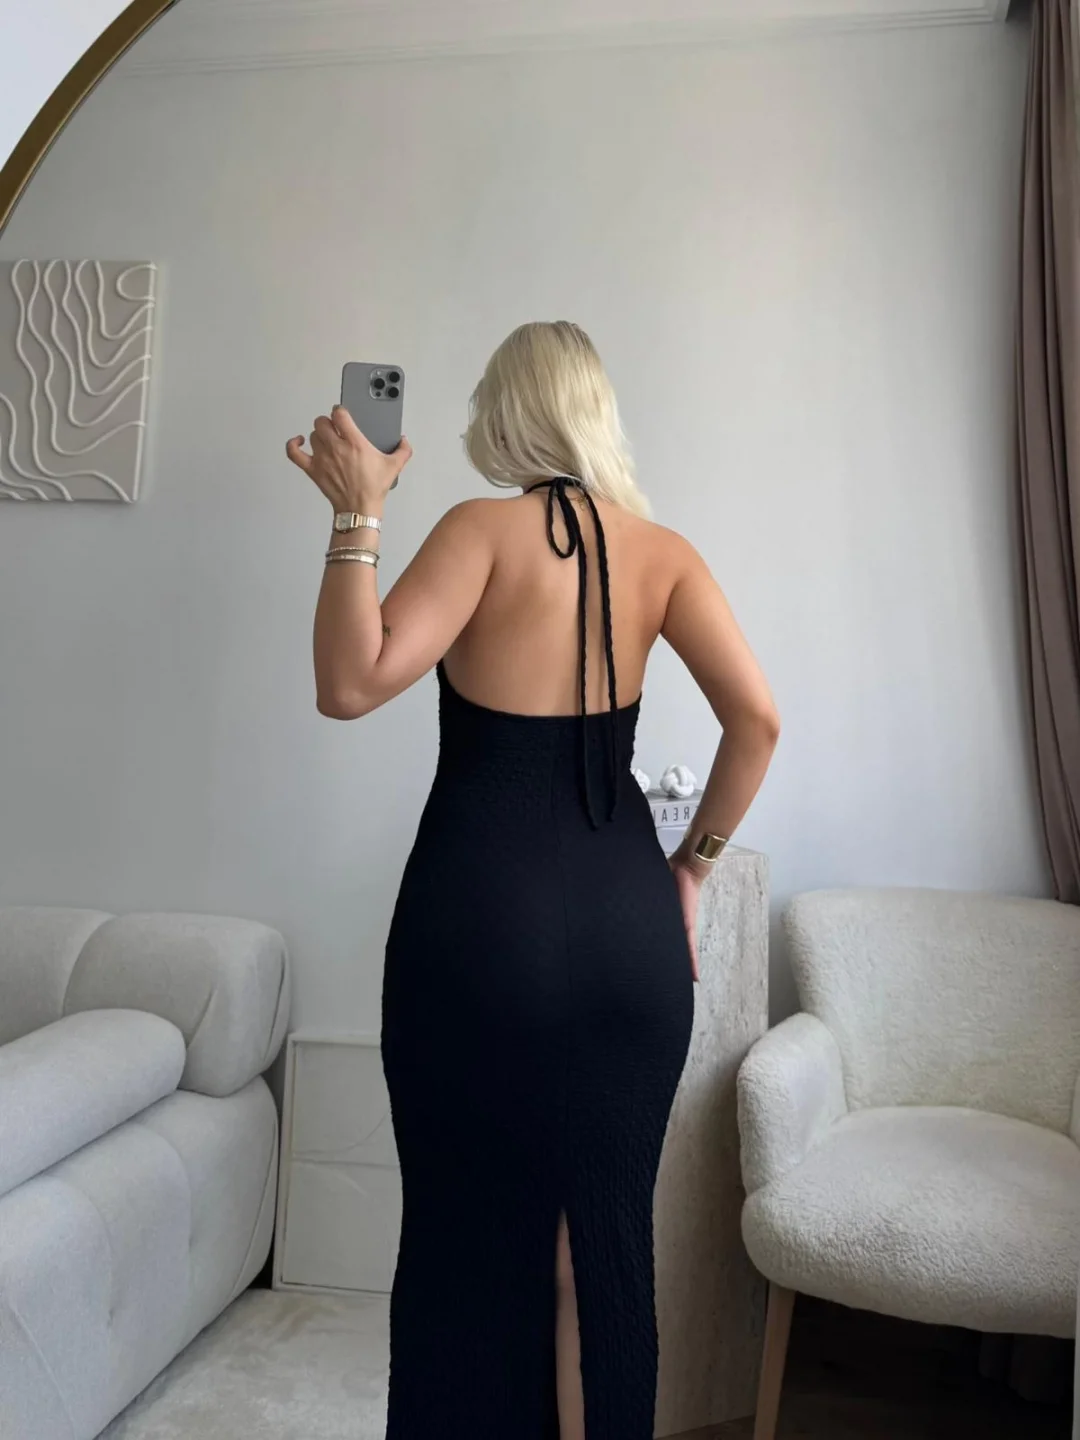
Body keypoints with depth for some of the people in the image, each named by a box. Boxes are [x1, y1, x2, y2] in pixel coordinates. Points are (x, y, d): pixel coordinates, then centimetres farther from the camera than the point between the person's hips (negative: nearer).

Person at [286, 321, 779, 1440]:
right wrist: (692, 864, 8)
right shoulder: (660, 549, 5)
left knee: (466, 1233, 14)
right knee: (608, 1234, 19)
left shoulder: (487, 529, -7)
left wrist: (356, 513, -9)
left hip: (484, 913, -4)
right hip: (629, 920, 4)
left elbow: (350, 685, -17)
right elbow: (756, 718, -3)